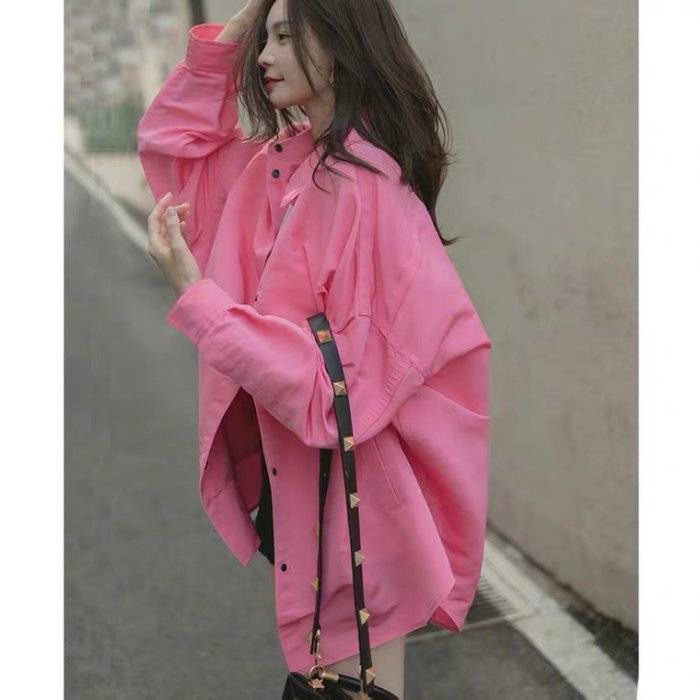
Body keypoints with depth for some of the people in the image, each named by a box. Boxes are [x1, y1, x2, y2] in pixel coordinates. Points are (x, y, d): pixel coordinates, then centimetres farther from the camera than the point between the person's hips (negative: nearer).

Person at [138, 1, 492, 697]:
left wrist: (195, 297, -27)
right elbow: (169, 145, 13)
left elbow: (338, 388, -25)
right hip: (283, 474, 8)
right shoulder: (281, 163, 3)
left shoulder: (369, 193, -23)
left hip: (352, 493, -8)